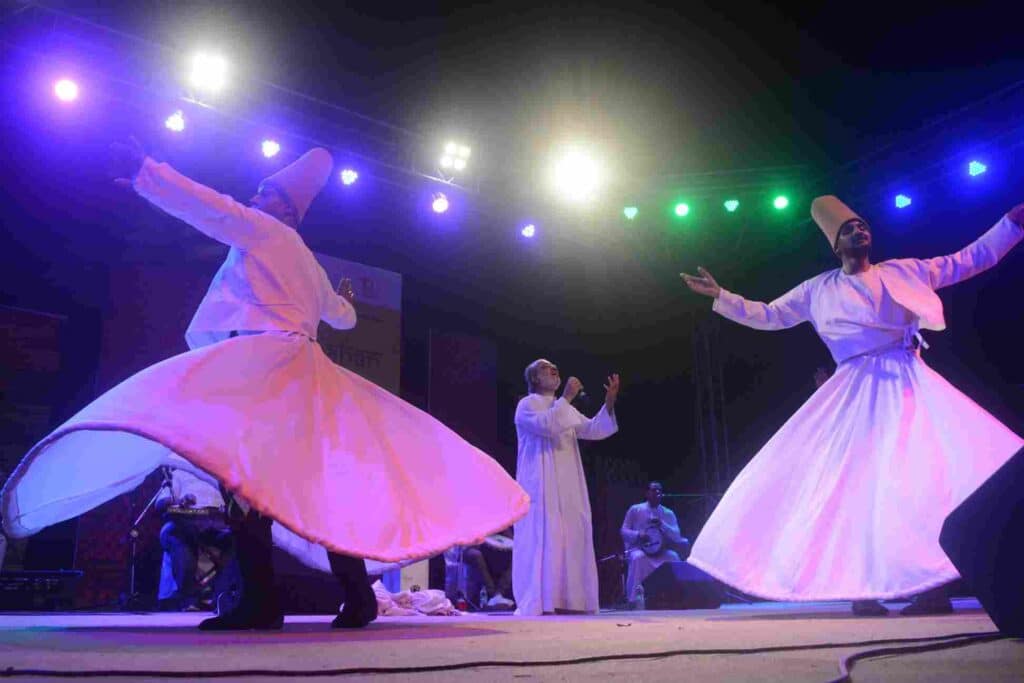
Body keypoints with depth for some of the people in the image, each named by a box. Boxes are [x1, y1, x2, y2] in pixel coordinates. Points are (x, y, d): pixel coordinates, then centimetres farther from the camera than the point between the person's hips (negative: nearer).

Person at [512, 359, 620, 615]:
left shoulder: (566, 409, 21)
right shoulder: (526, 405, 0)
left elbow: (594, 430, 8)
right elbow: (547, 425, -21)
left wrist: (609, 403, -4)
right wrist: (567, 397, -15)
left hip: (569, 489, 7)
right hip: (541, 488, -7)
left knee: (571, 542, 3)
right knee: (542, 542, -12)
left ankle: (569, 601, 7)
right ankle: (539, 603, -11)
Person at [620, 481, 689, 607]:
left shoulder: (668, 513, 9)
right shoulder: (635, 510, 4)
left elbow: (676, 536, -1)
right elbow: (624, 531, 1)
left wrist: (662, 524, -17)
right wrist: (638, 535, -20)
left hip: (660, 550, 2)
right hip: (637, 548, -2)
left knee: (673, 557, -29)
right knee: (639, 557, -37)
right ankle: (635, 598, -31)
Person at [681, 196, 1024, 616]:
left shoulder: (903, 271, 14)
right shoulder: (818, 290, 12)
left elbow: (972, 258, 18)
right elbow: (768, 316, 14)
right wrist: (721, 296, 5)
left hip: (908, 384, 0)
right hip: (855, 392, 0)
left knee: (930, 471, -15)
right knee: (852, 479, -6)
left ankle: (934, 585, -9)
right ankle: (863, 587, 2)